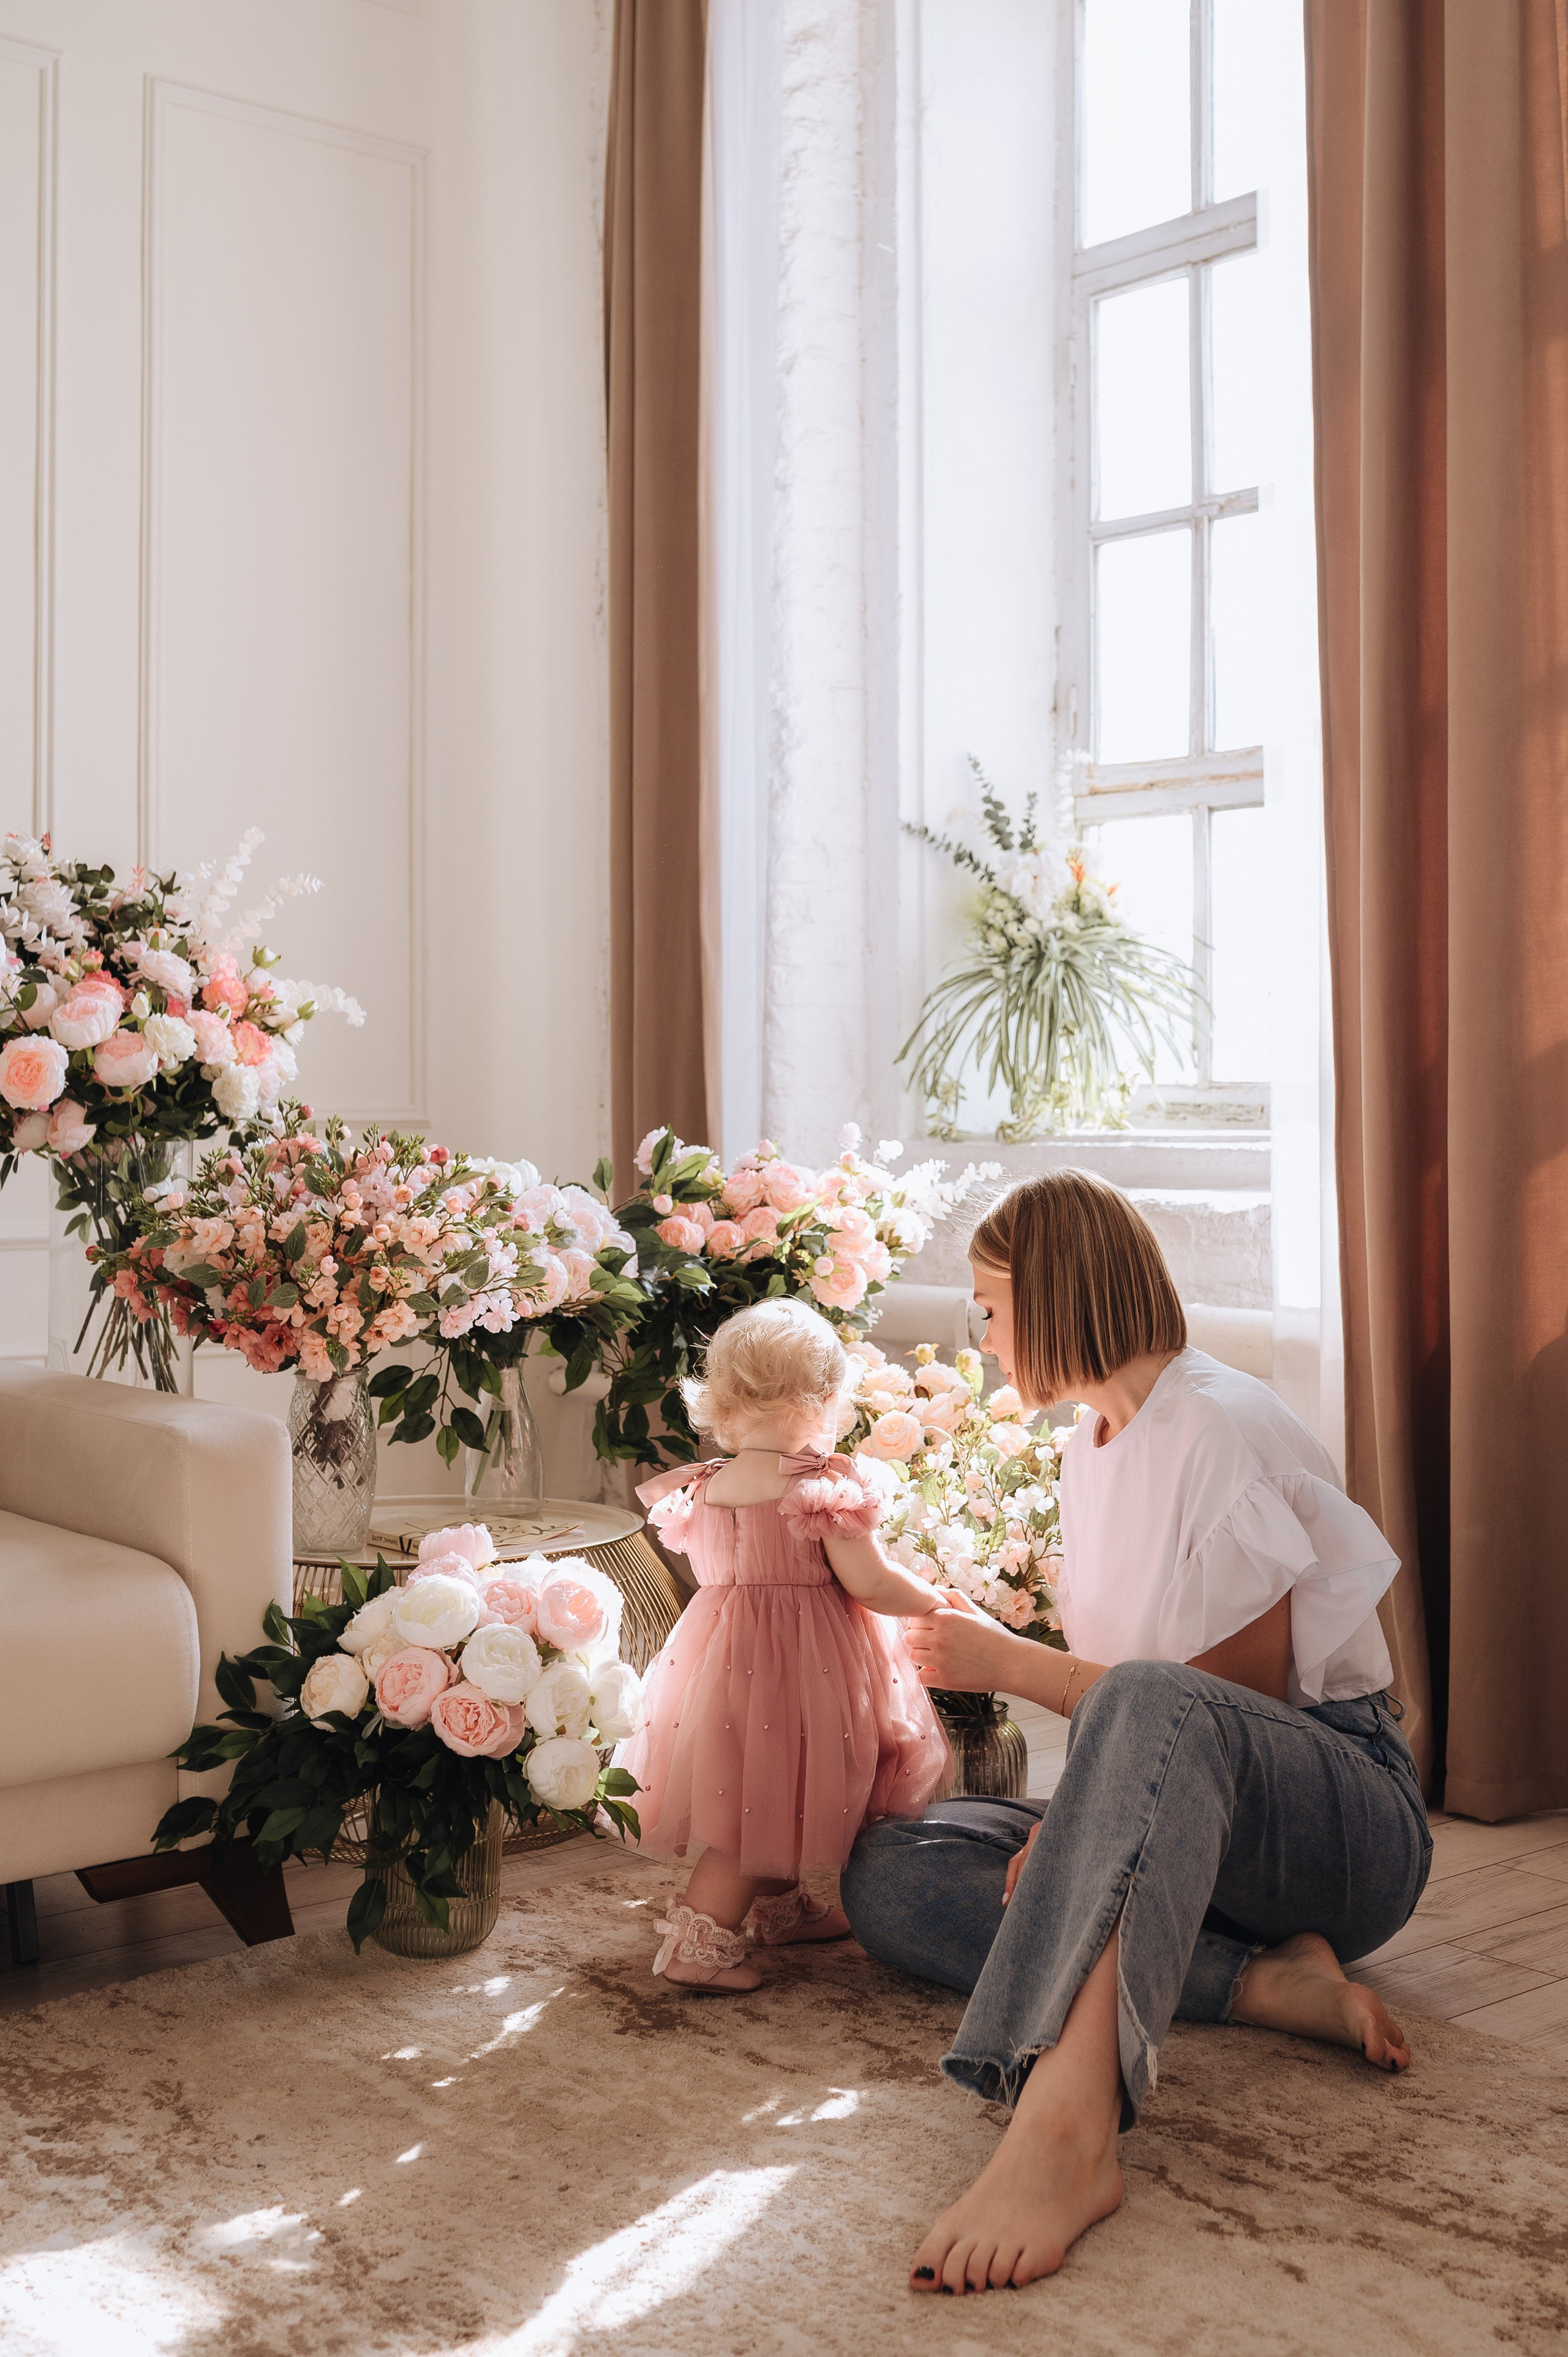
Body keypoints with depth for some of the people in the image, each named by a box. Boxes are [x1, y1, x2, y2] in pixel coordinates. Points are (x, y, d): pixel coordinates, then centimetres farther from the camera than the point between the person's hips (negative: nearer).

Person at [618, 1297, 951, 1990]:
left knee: (750, 1800, 22)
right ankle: (699, 1940, -4)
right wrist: (937, 1601, 2)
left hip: (722, 1657, 7)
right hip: (802, 1661, -7)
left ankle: (781, 1905, 41)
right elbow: (869, 1584, -15)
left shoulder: (701, 1491, 2)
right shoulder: (825, 1491, -16)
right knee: (765, 1803, -1)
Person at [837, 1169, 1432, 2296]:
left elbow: (1241, 1697, -14)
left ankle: (1067, 2121, -61)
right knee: (888, 1873, -11)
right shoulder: (1091, 1447, 15)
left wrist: (1012, 1664, -10)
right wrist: (1084, 1812, -6)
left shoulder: (1225, 1426, -12)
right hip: (1194, 1837, 9)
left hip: (1345, 1814, -9)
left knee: (1150, 1708, -41)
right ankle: (1263, 1981, -24)